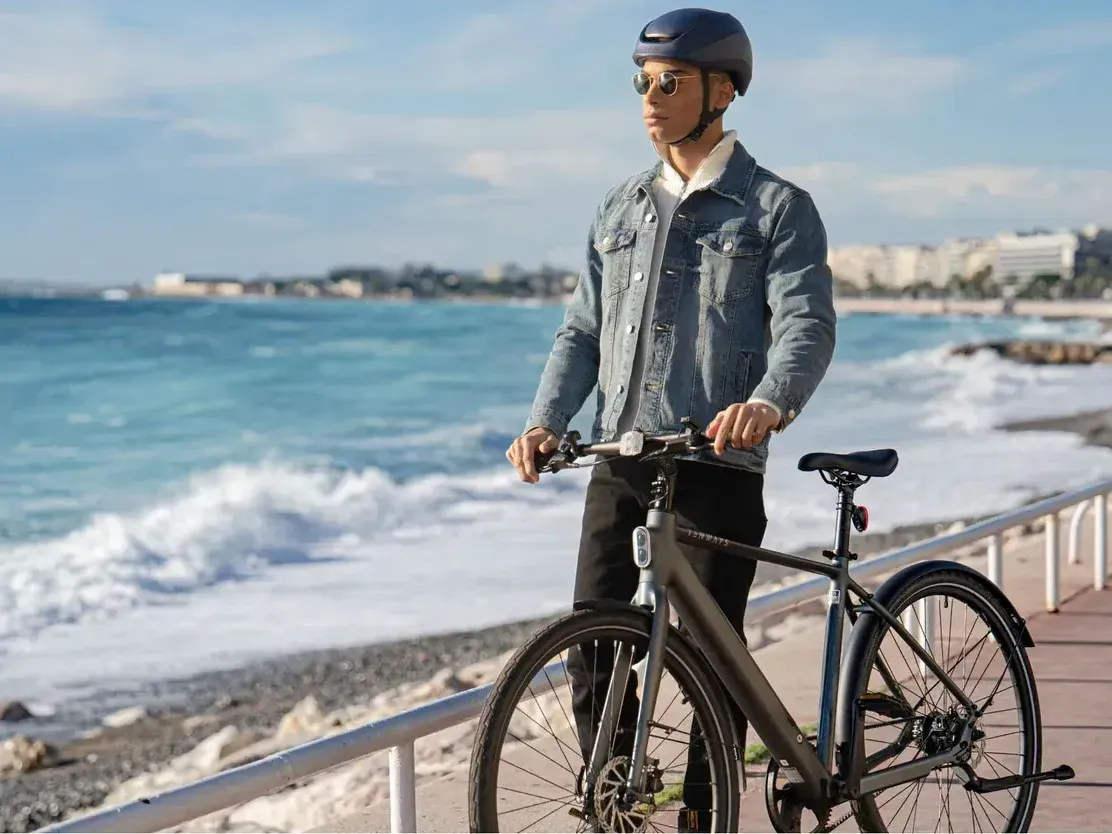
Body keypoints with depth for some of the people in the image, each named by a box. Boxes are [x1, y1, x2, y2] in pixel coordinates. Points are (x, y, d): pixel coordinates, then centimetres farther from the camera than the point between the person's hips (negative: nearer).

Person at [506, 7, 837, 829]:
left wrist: (769, 403, -35)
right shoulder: (621, 209, 15)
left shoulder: (777, 207, -1)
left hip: (719, 467, -5)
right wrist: (547, 421, -3)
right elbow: (582, 330, 14)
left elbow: (807, 324, -14)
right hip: (619, 463, 5)